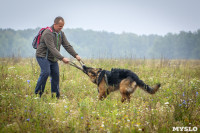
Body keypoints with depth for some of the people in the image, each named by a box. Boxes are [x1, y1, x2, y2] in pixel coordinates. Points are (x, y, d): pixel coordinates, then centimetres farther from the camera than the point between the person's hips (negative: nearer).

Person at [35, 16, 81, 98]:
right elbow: (52, 49, -30)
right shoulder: (48, 33, -23)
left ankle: (55, 96, 9)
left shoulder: (61, 33, 5)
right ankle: (37, 93, -14)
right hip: (43, 56, -8)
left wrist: (76, 55, -10)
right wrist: (62, 58, -37)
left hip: (53, 58, 8)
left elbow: (67, 45, 4)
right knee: (46, 72, -23)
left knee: (56, 75, 1)